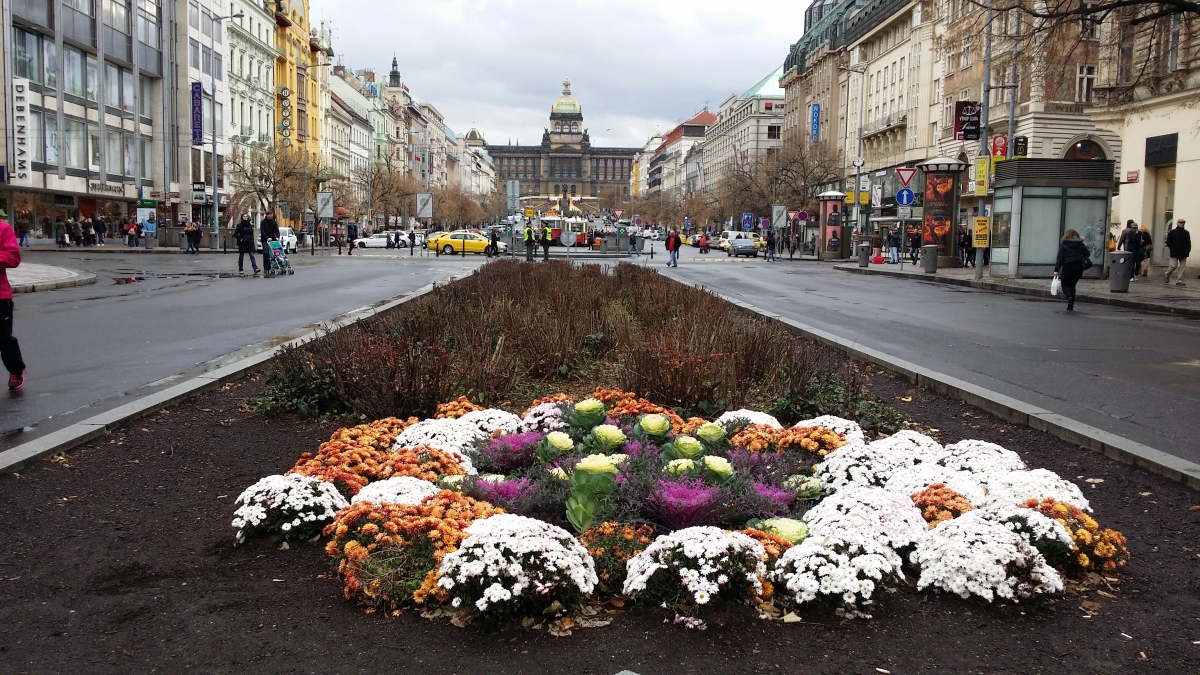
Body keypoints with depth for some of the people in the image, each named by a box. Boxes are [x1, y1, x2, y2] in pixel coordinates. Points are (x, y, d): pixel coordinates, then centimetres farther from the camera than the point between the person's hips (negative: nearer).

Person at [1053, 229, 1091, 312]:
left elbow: (1060, 258, -7)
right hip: (1078, 267, 4)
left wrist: (1056, 269, -8)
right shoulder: (1081, 245, 7)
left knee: (1065, 284, 8)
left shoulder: (1064, 245, -2)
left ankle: (1069, 296, -24)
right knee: (1072, 285, 15)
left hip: (1067, 267, -4)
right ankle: (1070, 306, 11)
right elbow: (1088, 254, 5)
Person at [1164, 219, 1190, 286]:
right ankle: (1166, 276, 19)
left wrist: (1188, 250, -1)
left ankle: (1179, 280, 2)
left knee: (1183, 267, -1)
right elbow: (1168, 242, -1)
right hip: (1175, 253, -4)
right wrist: (1172, 250, -10)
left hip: (1183, 253, 4)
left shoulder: (1186, 233, 11)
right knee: (1173, 266, -6)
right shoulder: (1172, 232, -1)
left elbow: (1188, 243, 13)